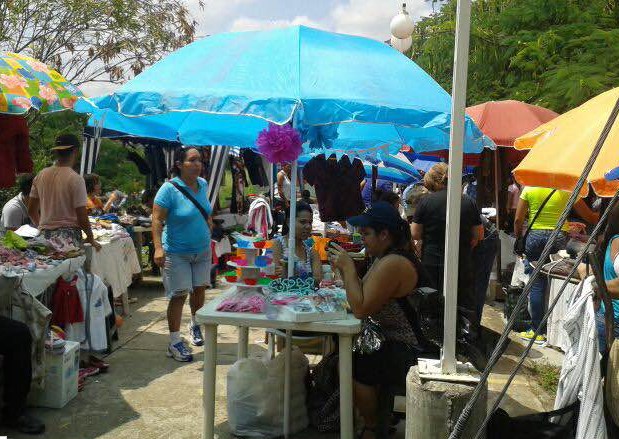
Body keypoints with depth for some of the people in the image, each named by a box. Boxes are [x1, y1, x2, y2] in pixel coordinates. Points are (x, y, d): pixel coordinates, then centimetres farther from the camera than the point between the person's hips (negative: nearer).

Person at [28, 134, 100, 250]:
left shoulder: (41, 176, 6)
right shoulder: (76, 179, -10)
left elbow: (31, 211, 13)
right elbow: (82, 218, -11)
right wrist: (91, 238, 3)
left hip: (45, 236, 5)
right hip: (68, 236, -5)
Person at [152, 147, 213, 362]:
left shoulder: (203, 184, 2)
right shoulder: (169, 189, -18)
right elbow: (157, 219, -21)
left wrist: (209, 224, 15)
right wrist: (158, 247, -30)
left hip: (202, 249, 6)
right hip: (177, 252, -6)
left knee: (199, 288, 15)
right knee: (179, 295, -5)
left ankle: (195, 325, 40)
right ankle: (174, 343, 6)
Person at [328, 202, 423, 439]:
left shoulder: (393, 264, -22)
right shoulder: (386, 257, 10)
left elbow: (361, 309, -23)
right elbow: (364, 296, 14)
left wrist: (349, 267, -18)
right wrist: (343, 269, 2)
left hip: (407, 354, -11)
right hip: (395, 341, 11)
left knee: (350, 365, -15)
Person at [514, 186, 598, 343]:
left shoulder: (529, 189, 0)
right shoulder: (566, 191, -1)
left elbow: (518, 220, -1)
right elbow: (589, 217, 7)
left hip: (535, 236, 0)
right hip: (559, 238, 0)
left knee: (536, 285, 3)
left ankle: (537, 331, 6)